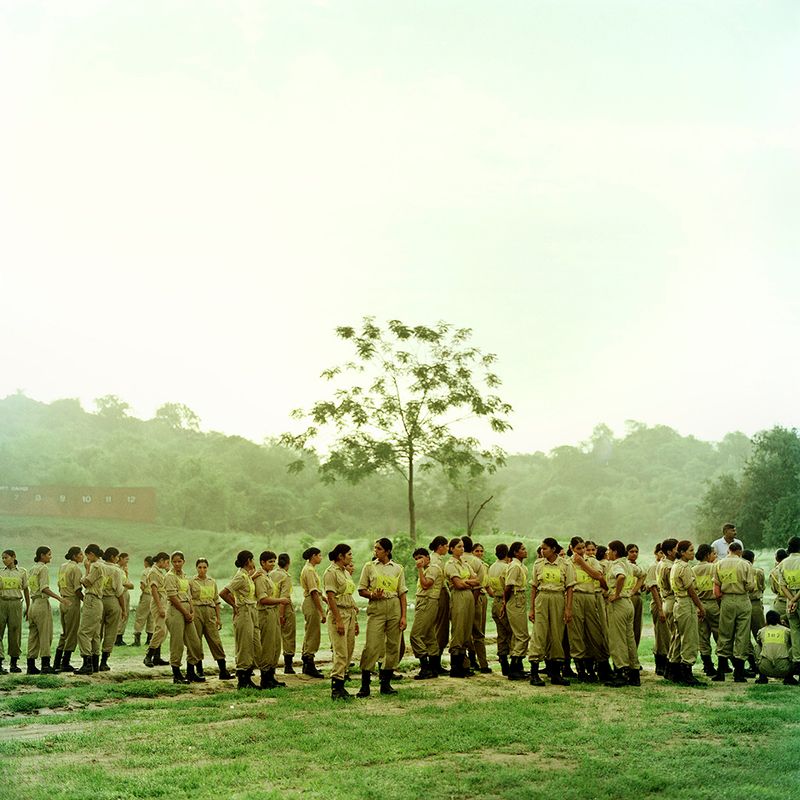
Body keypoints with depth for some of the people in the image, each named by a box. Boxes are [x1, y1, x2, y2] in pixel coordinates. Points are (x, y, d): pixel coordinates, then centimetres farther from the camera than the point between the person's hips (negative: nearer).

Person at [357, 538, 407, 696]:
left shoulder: (398, 569, 9)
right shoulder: (369, 566, 8)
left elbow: (402, 593, 7)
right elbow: (361, 590, 8)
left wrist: (403, 616, 0)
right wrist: (372, 595, -14)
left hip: (394, 608, 2)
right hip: (376, 608, -2)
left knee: (393, 646, 3)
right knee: (371, 646, -10)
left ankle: (386, 683, 13)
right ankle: (365, 685, -4)